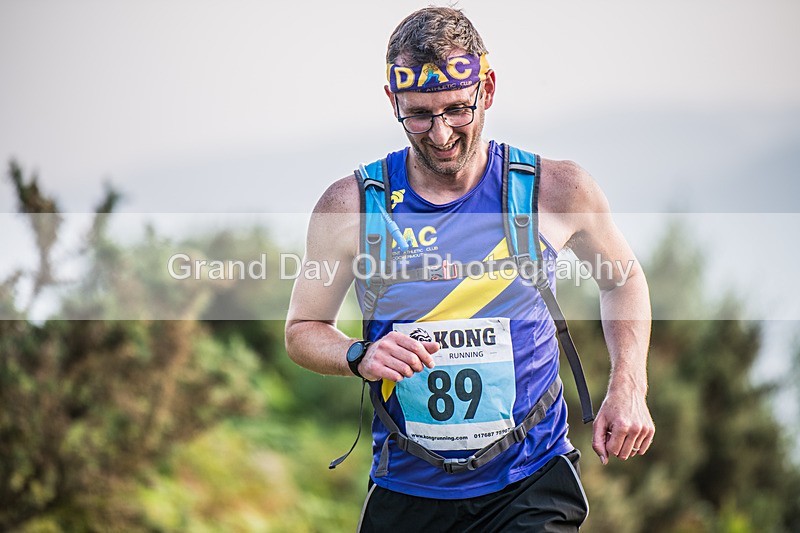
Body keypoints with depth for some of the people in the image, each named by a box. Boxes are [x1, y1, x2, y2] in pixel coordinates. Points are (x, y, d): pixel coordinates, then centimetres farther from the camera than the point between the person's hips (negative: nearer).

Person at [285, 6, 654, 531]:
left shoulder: (556, 190, -5)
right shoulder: (350, 206, -5)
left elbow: (623, 277, 14)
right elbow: (303, 329, 6)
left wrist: (628, 390, 1)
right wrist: (361, 358, -15)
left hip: (530, 488, -1)